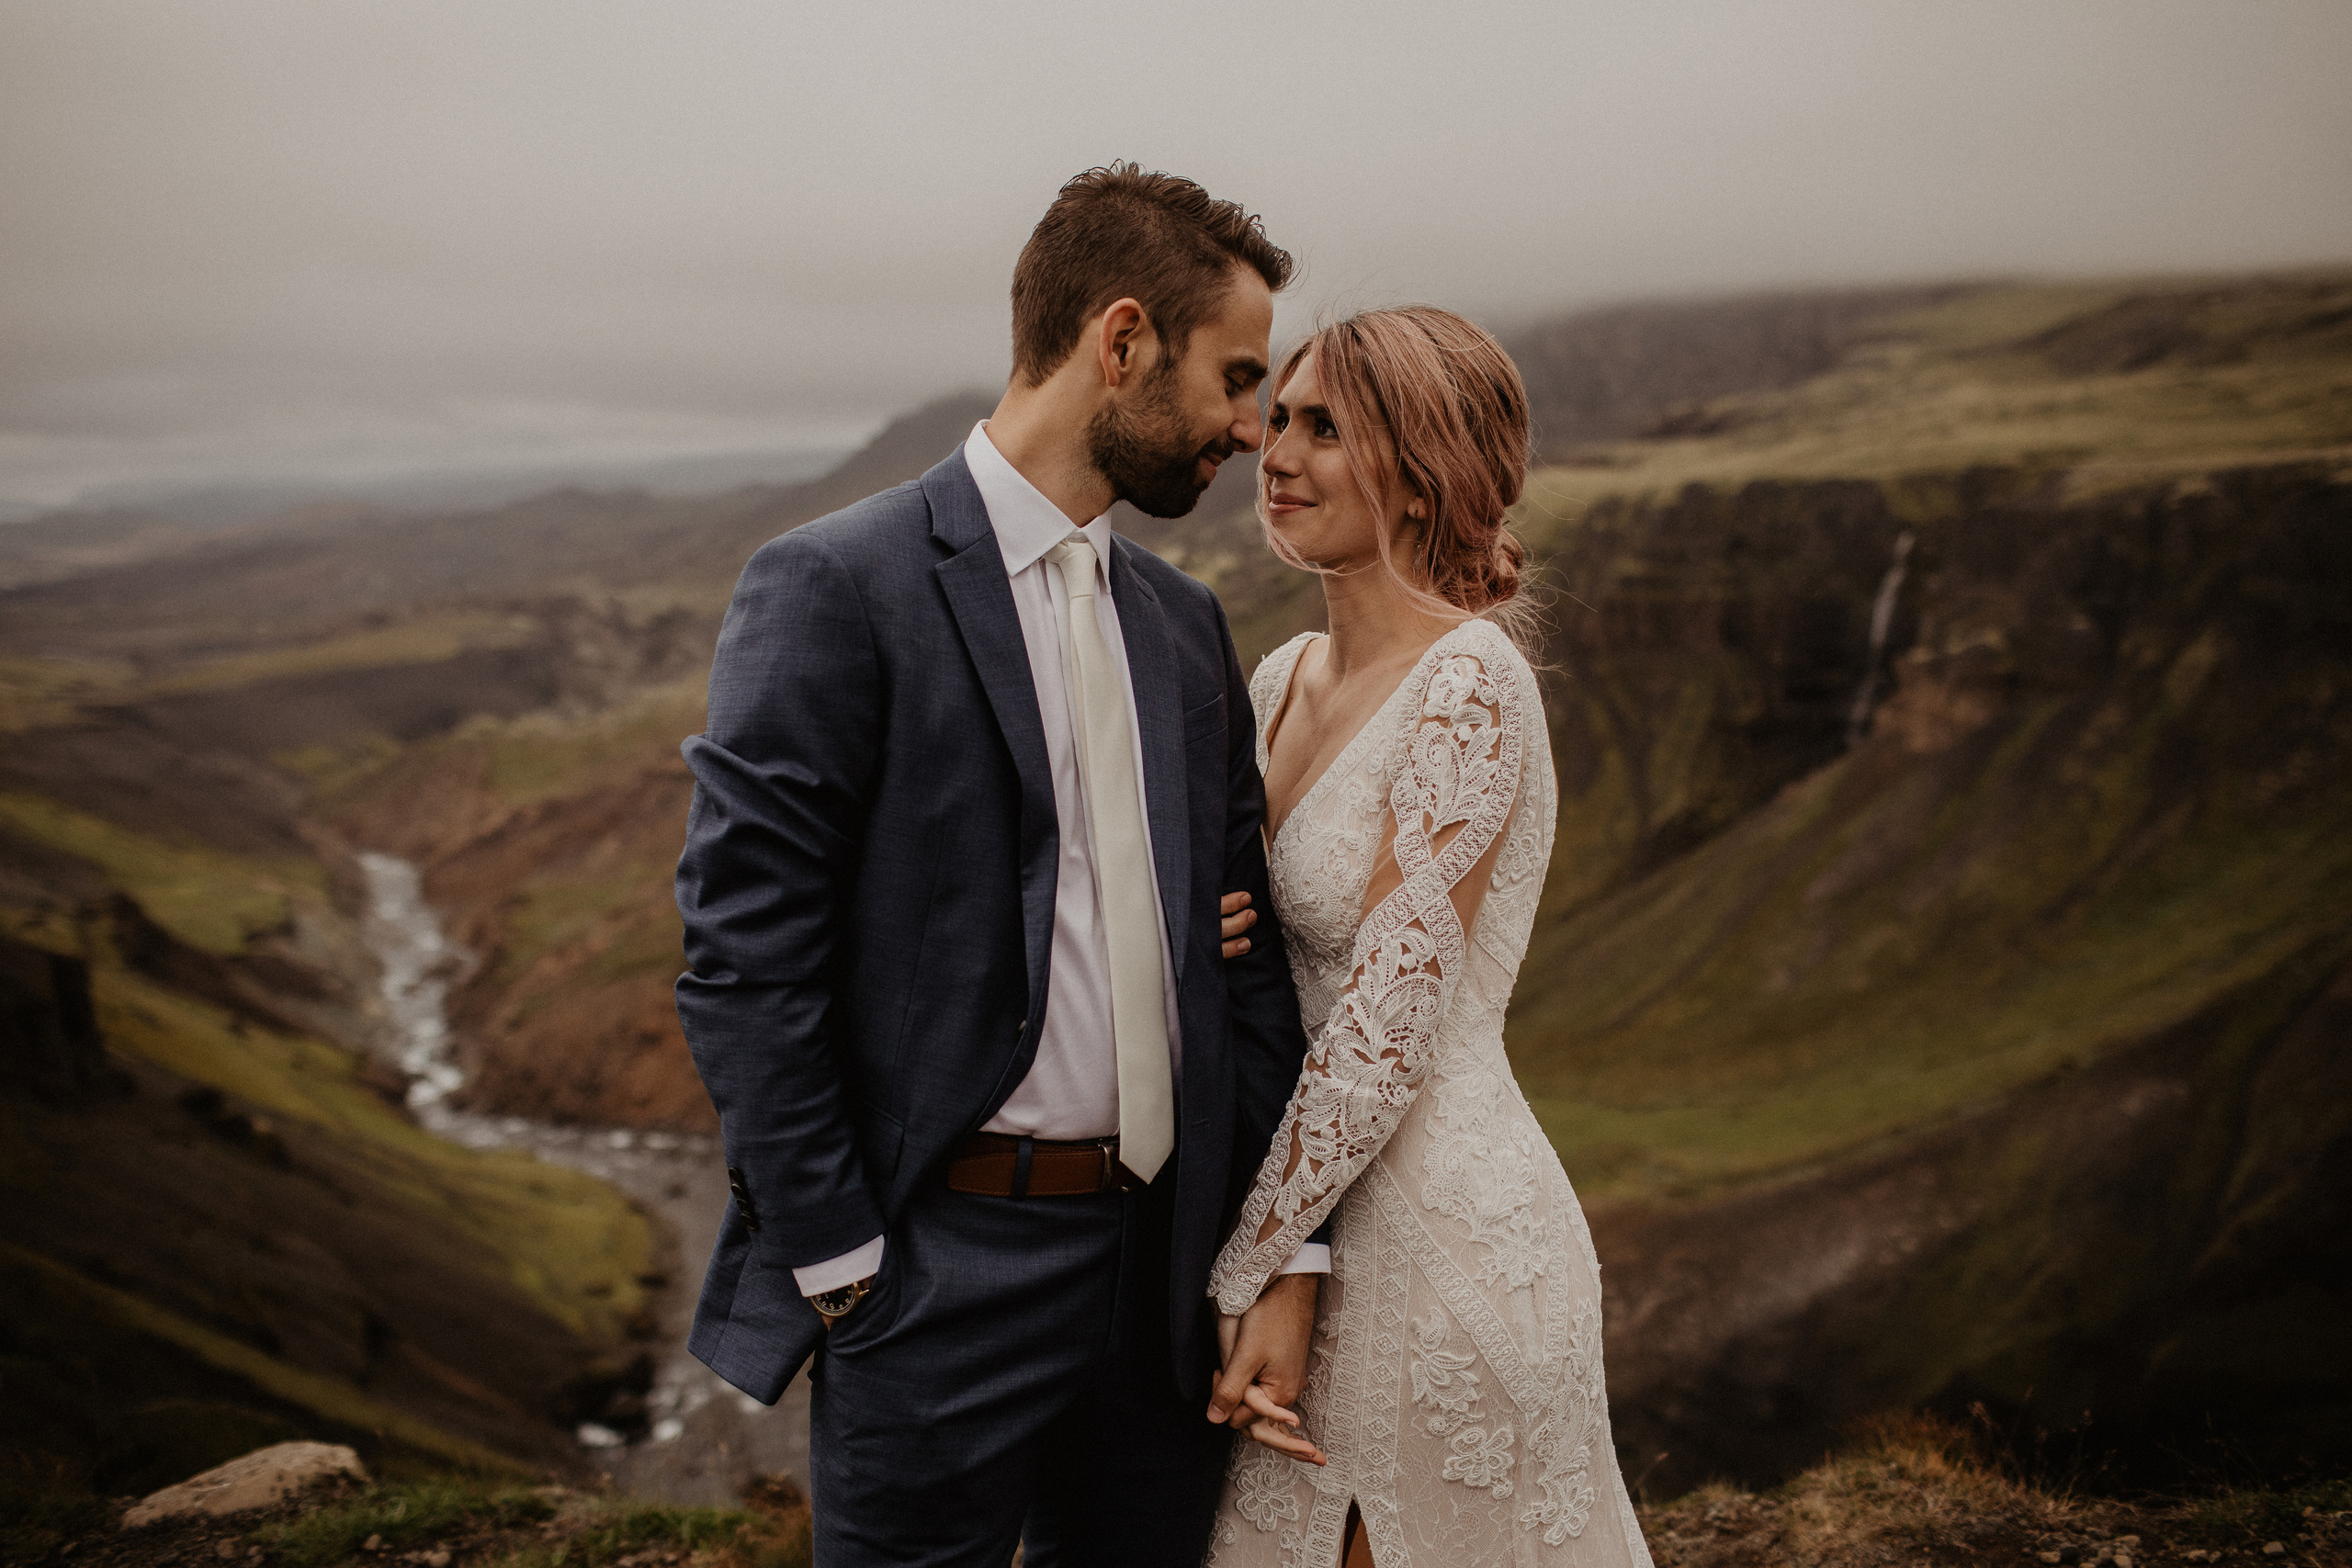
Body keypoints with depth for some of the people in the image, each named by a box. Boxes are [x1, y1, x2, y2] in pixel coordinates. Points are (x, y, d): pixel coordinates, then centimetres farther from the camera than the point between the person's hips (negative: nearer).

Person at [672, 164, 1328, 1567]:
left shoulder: (1186, 625, 10)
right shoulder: (836, 589, -11)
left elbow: (1243, 954, 10)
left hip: (1167, 1271, 7)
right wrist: (842, 1271, -12)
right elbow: (743, 962, -13)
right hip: (945, 1276, -6)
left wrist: (1288, 1259, 4)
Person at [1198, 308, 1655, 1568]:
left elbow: (1387, 1032, -20)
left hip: (1443, 1225, -7)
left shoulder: (1469, 688, -18)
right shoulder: (1282, 679, 6)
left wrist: (1235, 1278, -14)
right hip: (1313, 1215, 7)